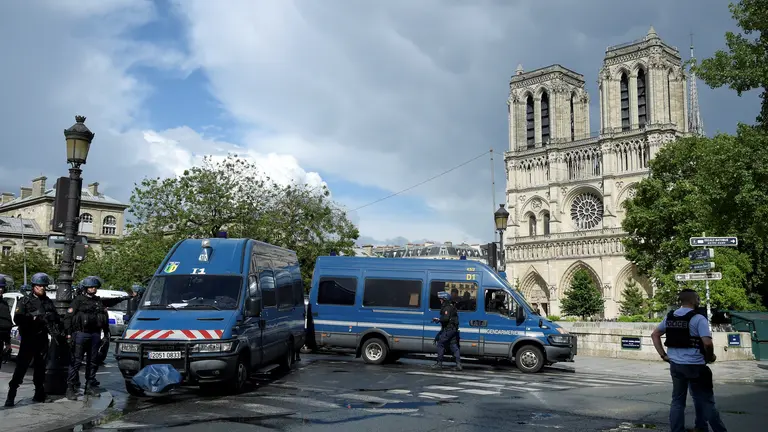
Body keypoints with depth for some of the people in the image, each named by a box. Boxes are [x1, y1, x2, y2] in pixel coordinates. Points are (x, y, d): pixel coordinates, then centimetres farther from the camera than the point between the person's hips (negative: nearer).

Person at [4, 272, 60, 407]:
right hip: (28, 339, -4)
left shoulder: (48, 302, 14)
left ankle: (39, 394, 18)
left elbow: (56, 319, 14)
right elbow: (17, 319, -10)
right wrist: (33, 318, -20)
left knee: (40, 367, 10)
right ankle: (11, 395, -5)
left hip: (43, 339, 4)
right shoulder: (25, 301, 0)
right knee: (21, 367, -8)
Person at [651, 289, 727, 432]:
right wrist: (710, 357, -5)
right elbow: (707, 343, -23)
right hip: (695, 365, -5)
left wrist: (663, 354, 11)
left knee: (677, 400, 10)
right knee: (705, 401, 7)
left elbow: (655, 334, 14)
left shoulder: (669, 317, 7)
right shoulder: (698, 318, -13)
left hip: (675, 365, 5)